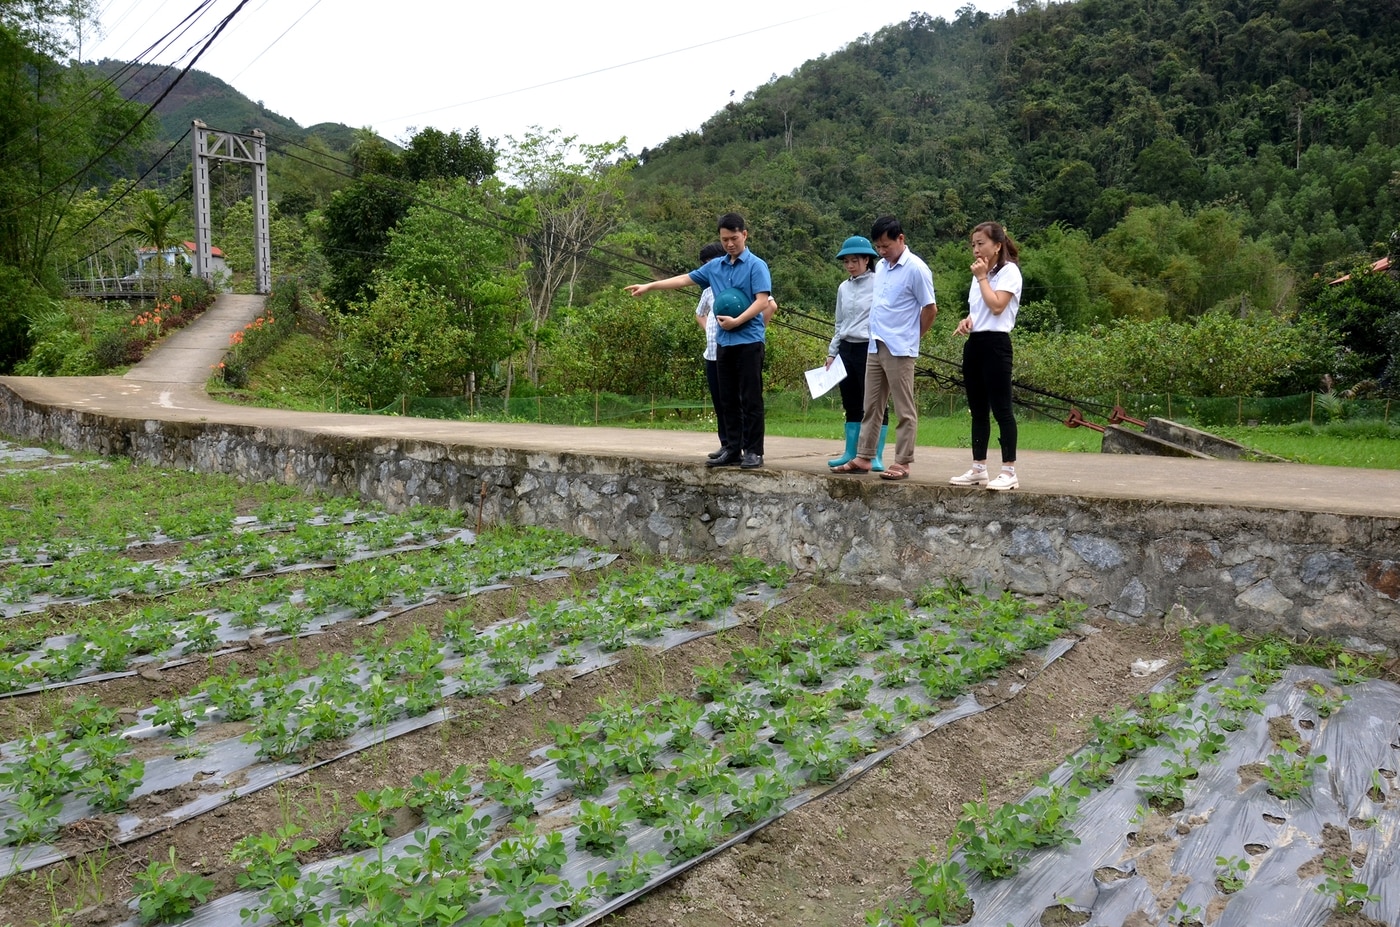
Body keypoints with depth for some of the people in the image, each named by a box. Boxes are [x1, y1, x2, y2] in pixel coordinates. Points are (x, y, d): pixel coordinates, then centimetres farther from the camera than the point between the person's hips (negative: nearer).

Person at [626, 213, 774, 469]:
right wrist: (649, 286, 19)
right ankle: (733, 450, 16)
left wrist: (737, 321, -23)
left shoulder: (756, 266, -5)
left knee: (750, 399, -3)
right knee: (728, 400, 9)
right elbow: (685, 279, 20)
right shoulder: (715, 266, 13)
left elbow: (763, 301, -14)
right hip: (723, 342, 6)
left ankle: (753, 451, 3)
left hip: (749, 341, -6)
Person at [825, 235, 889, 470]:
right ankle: (851, 453, 18)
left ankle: (876, 457, 1)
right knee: (851, 404, 11)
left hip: (870, 348, -6)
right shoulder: (843, 288, 13)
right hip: (846, 349, 6)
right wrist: (832, 352, 16)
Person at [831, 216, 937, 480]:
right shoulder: (880, 266, 11)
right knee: (871, 406, 11)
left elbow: (930, 309, -8)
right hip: (874, 347, 8)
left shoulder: (916, 268, -11)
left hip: (899, 350, -8)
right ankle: (863, 458, 17)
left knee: (904, 410, 0)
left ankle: (902, 463, 5)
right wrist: (876, 332, 12)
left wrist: (910, 338, 1)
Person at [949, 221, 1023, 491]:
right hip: (974, 343, 8)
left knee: (1001, 408, -8)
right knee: (977, 410, 9)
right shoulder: (980, 274, 19)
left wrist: (982, 277, -9)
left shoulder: (1009, 271, -5)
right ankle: (978, 468, 13)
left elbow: (997, 306, -19)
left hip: (995, 344, -8)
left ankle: (1009, 471, -6)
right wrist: (967, 321, 5)